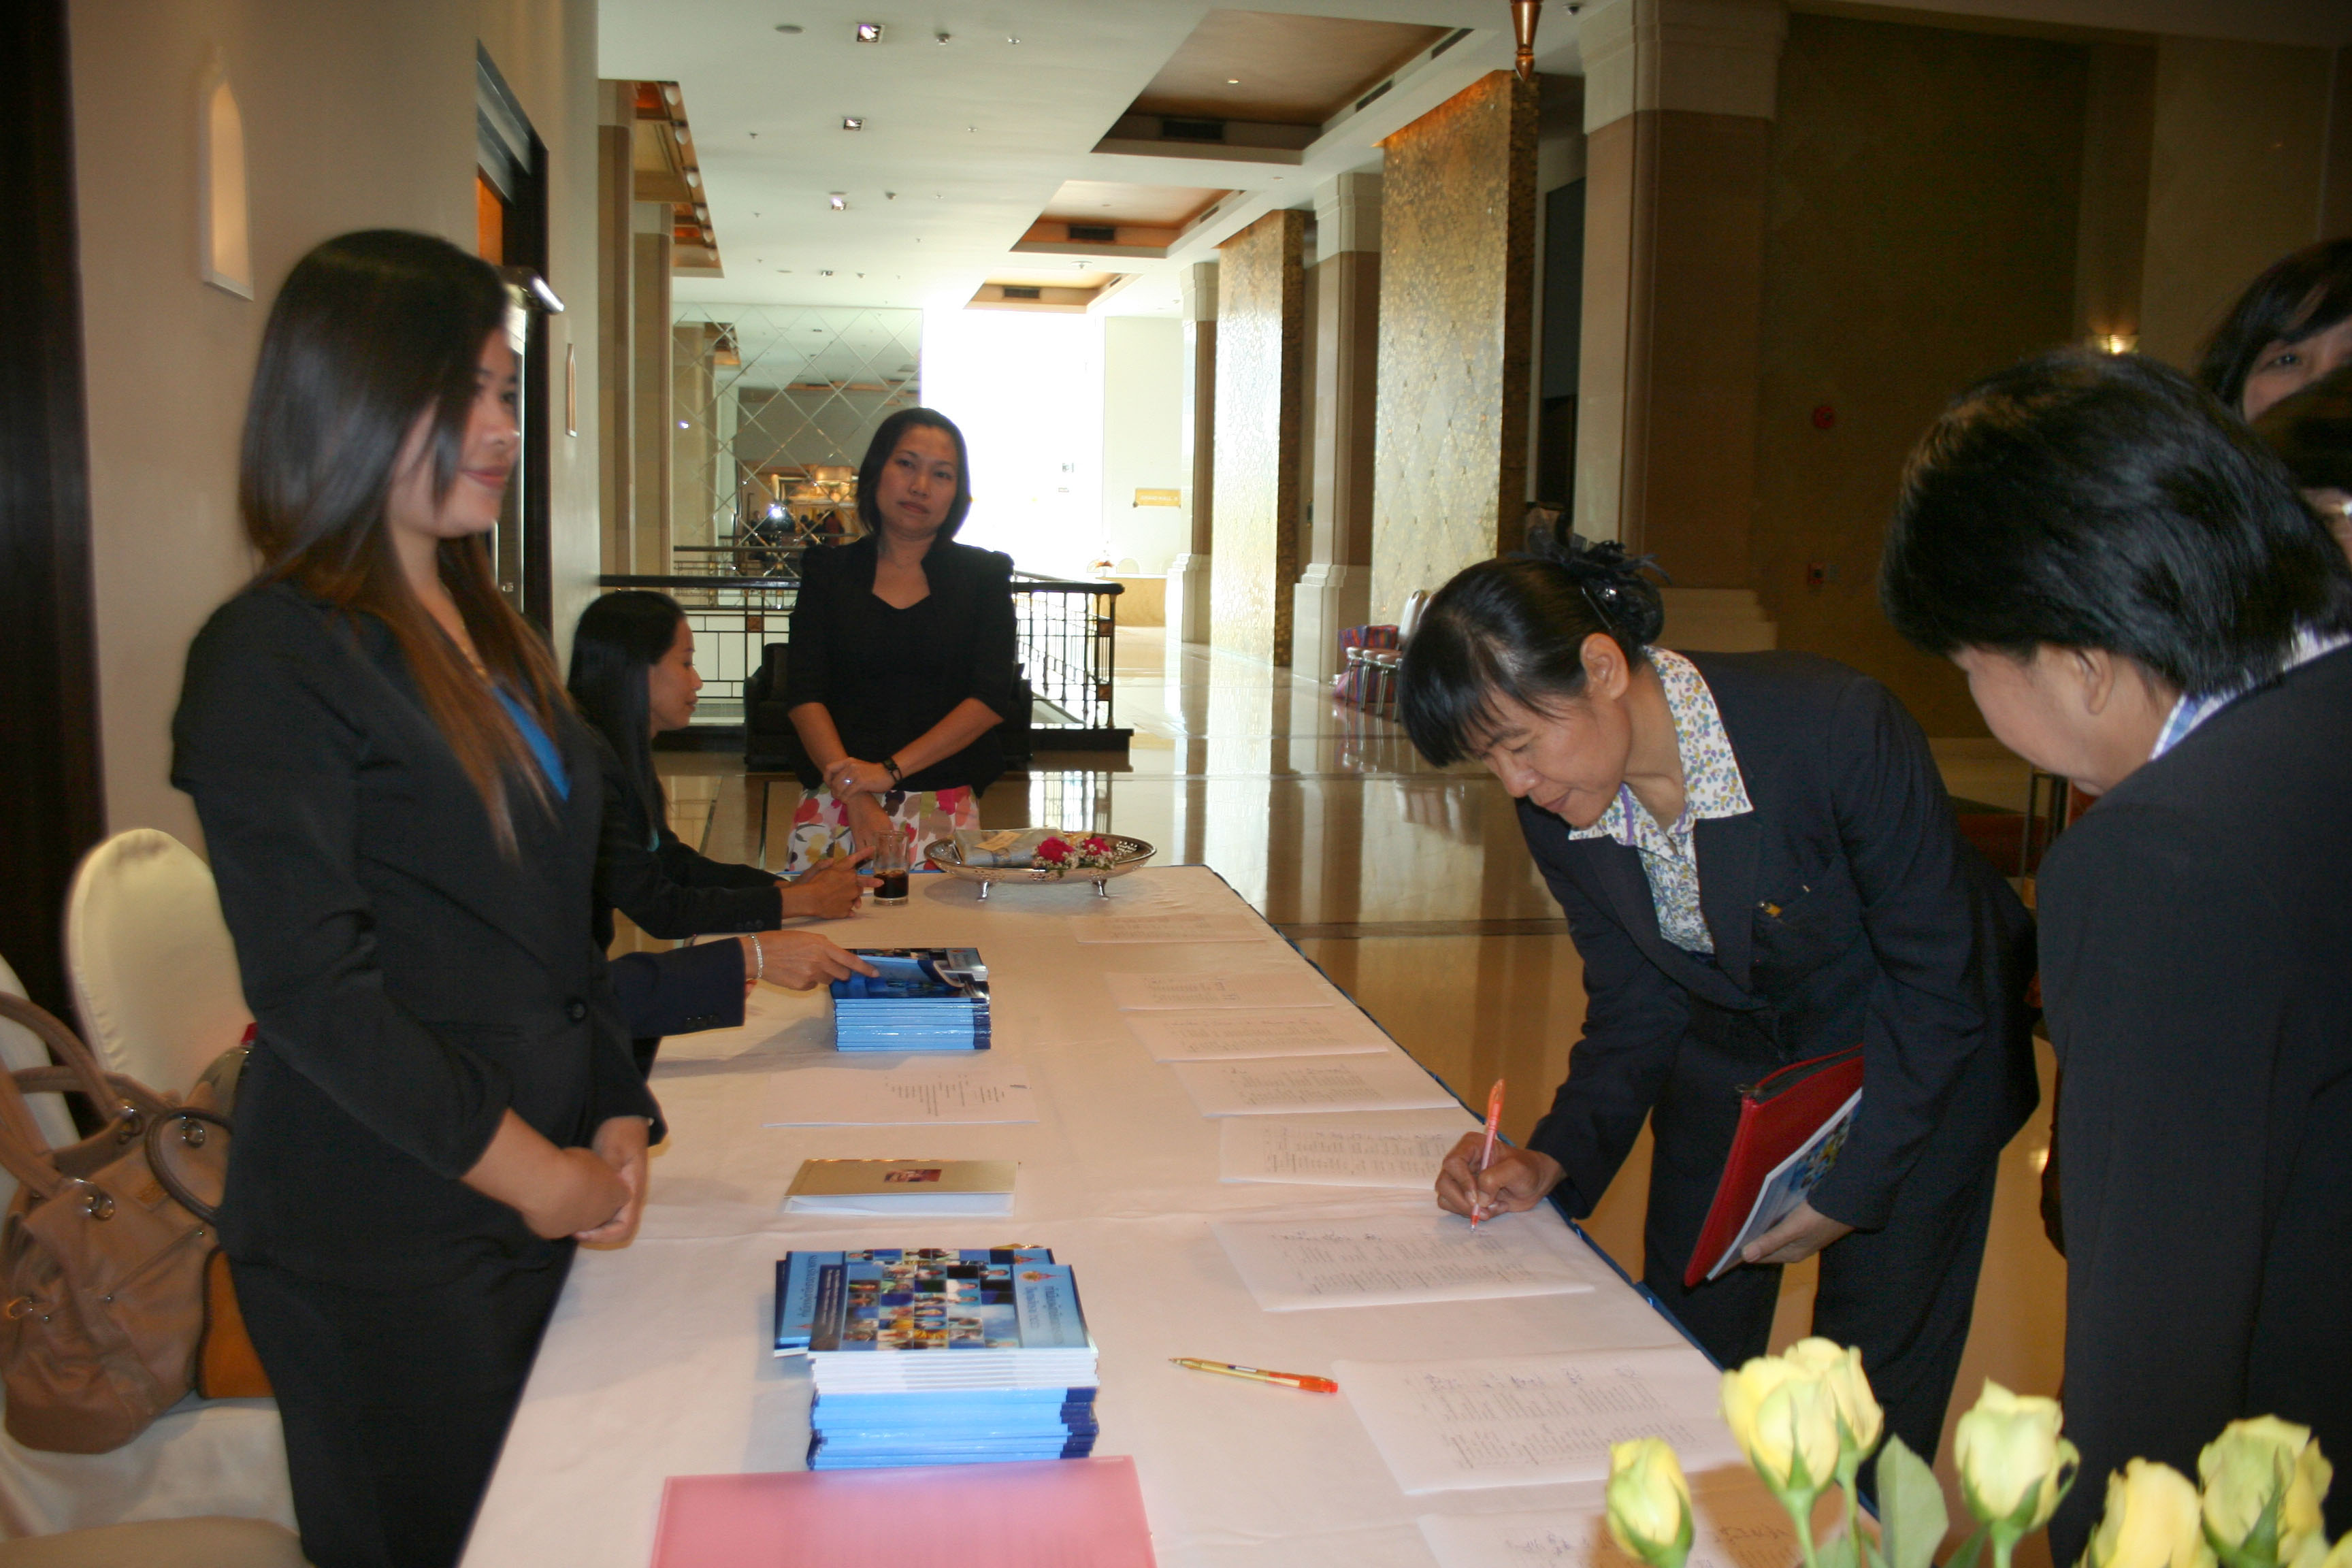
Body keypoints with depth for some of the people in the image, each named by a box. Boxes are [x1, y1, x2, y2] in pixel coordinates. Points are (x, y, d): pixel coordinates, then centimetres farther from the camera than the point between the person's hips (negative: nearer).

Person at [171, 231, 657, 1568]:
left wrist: (617, 1119, 5)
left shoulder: (494, 641, 12)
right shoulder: (273, 658, -13)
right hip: (382, 1242, -7)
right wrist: (531, 1168, -13)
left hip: (540, 1199, 7)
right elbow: (314, 989, -18)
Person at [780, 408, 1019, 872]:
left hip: (944, 808, 0)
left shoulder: (983, 574, 9)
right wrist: (855, 798, -14)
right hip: (835, 804, 1)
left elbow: (991, 699, -2)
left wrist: (891, 770, -12)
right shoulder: (828, 570, 10)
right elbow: (804, 695, 1)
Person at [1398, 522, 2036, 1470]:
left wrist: (1848, 1186, -20)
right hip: (1728, 1057, 4)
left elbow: (1942, 975, -21)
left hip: (1920, 1063, -4)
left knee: (1872, 1398, 2)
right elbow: (1633, 1010, -4)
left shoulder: (1835, 728, -32)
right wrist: (1557, 1159, -19)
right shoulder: (1556, 815, -16)